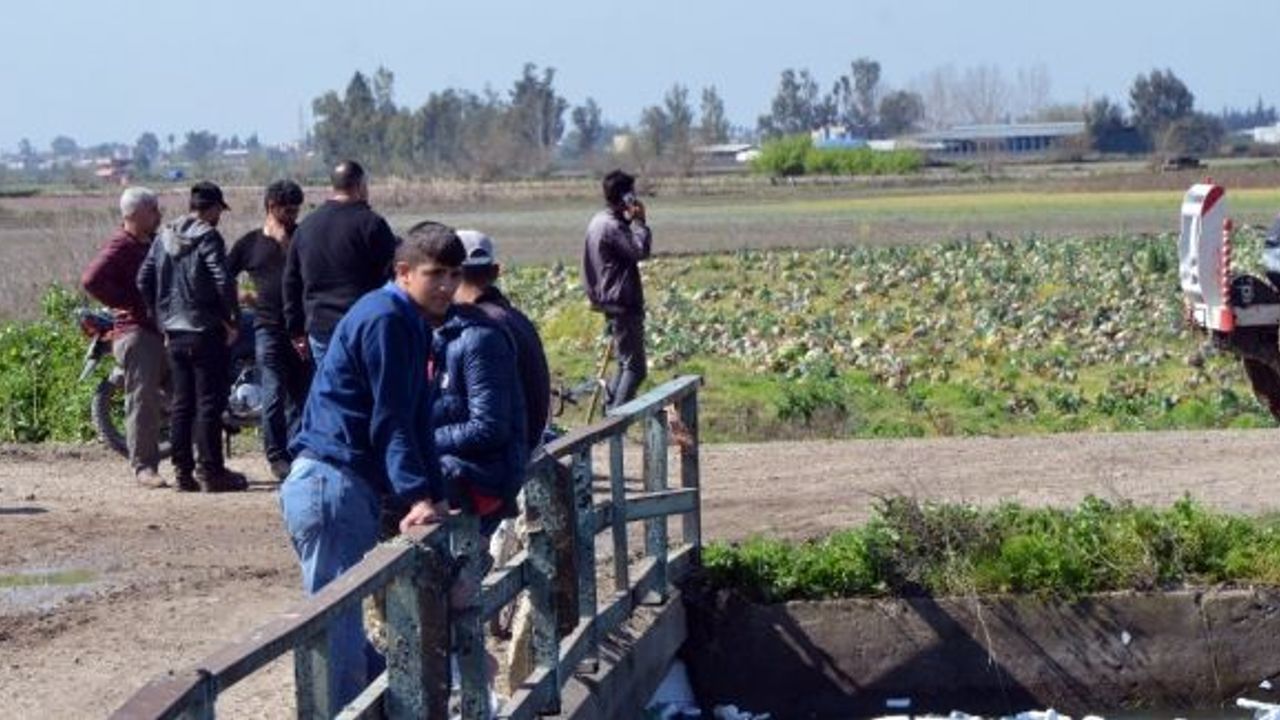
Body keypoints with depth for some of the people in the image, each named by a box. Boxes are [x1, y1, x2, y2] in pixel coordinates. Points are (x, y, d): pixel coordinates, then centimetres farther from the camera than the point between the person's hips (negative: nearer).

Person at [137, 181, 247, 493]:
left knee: (181, 402, 10)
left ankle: (183, 471, 11)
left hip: (174, 332, 7)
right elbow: (223, 281, -19)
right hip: (206, 331, -7)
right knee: (209, 402, -3)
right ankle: (210, 471, -3)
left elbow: (144, 280, 10)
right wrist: (233, 320, -8)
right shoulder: (208, 237, -10)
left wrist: (159, 318, 16)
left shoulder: (164, 237, 10)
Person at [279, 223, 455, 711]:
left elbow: (417, 419, 18)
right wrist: (418, 496, -24)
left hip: (354, 485, 10)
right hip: (331, 482, -10)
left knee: (345, 620, 16)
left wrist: (435, 495, 11)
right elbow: (390, 419, -18)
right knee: (337, 628, -9)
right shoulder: (385, 320, -12)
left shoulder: (411, 324, 18)